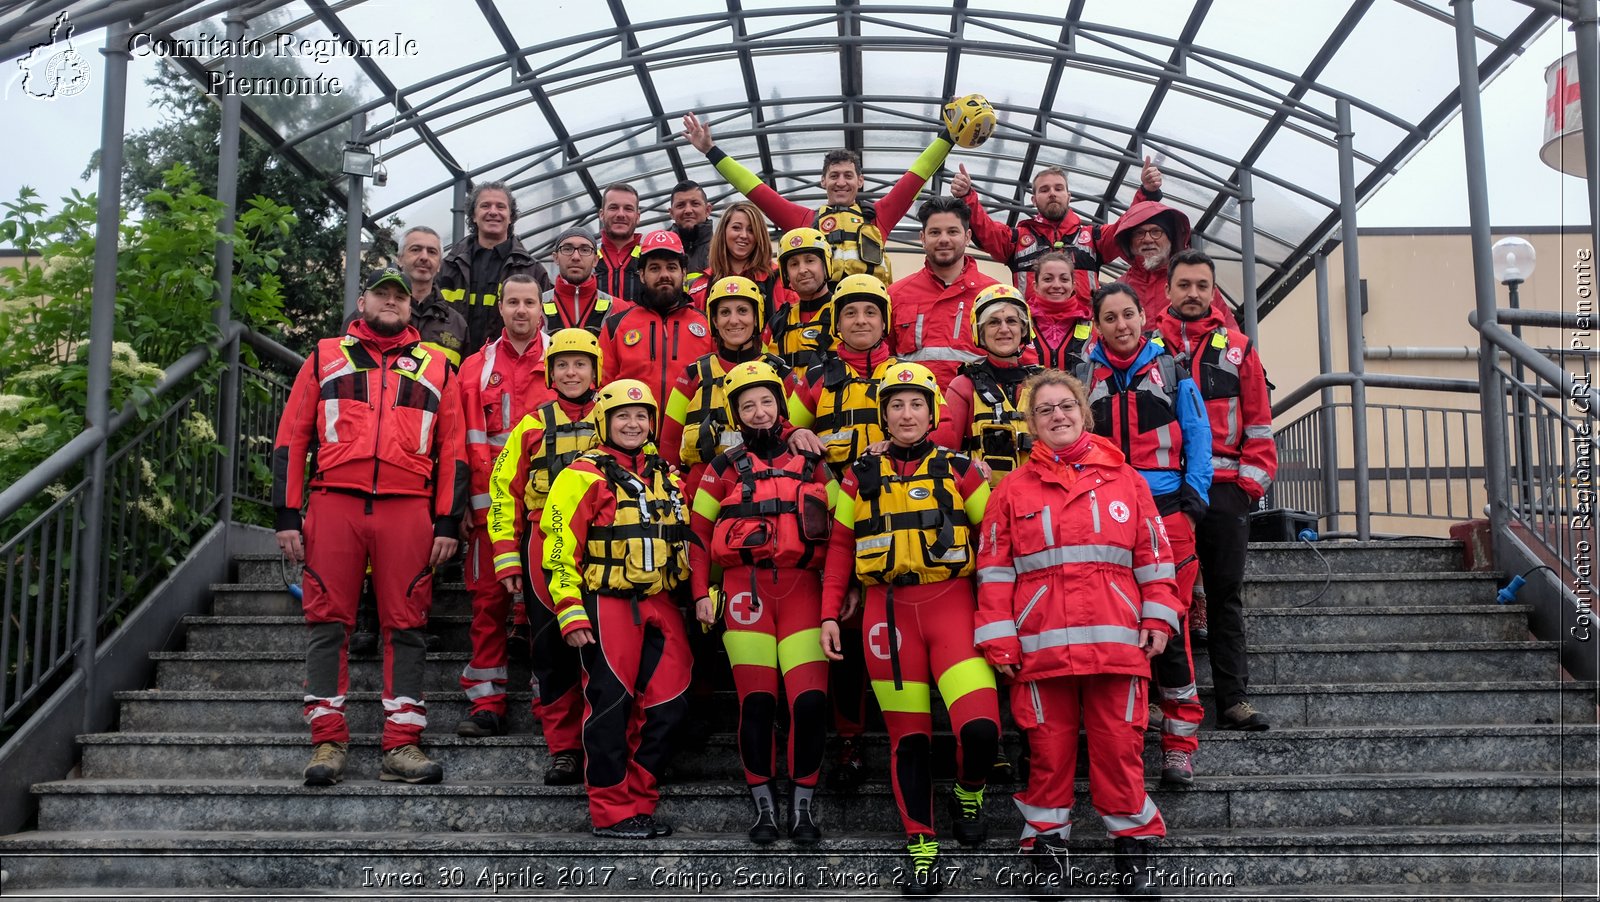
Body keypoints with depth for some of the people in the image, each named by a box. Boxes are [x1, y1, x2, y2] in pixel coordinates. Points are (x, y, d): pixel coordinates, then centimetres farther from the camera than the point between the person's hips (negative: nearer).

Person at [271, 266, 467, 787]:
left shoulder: (436, 369, 16)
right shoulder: (325, 358, 15)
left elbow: (452, 451, 11)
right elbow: (291, 438, 10)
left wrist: (448, 523, 2)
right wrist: (287, 515, 1)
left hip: (407, 509, 0)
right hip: (334, 504, 0)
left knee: (405, 626, -1)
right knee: (328, 621, -2)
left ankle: (402, 745, 2)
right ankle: (328, 741, 4)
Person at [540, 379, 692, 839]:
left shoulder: (668, 477, 16)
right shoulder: (585, 475, -3)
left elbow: (687, 540, 22)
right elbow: (559, 547, -7)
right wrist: (570, 611, -13)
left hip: (661, 606, 6)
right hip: (608, 606, -6)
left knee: (666, 706, 5)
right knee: (610, 706, -3)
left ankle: (640, 803, 18)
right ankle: (612, 812, 7)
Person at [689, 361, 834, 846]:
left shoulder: (811, 462, 13)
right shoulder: (724, 467, 11)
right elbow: (699, 532, 12)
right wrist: (701, 593, 6)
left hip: (802, 587, 1)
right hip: (745, 587, -1)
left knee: (811, 699, -9)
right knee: (757, 701, -2)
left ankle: (802, 807, 4)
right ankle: (763, 805, 11)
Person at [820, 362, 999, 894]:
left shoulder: (958, 471, 7)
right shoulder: (861, 477, 9)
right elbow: (840, 547, 11)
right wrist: (830, 615, 4)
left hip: (951, 604, -1)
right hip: (888, 610, 1)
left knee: (980, 727, -17)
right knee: (907, 737, 4)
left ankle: (969, 792, 16)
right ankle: (922, 850, 16)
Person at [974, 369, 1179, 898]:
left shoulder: (1124, 479, 11)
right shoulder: (1013, 489, 9)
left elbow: (1153, 553, 12)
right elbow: (994, 568, 6)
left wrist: (1158, 616, 4)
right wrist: (998, 637, -1)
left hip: (1116, 640, 0)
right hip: (1041, 645, 0)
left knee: (1119, 748, 2)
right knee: (1049, 750, 5)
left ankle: (1132, 852, 16)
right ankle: (1047, 850, 17)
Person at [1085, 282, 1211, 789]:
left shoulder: (1170, 369, 10)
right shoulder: (1085, 377, 12)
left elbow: (1197, 434, 8)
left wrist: (1194, 498, -3)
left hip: (1166, 510, -1)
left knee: (1169, 627, -4)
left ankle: (1179, 743, 6)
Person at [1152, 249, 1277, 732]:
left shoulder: (1237, 348, 11)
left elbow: (1258, 421, 9)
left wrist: (1250, 482, 0)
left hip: (1225, 490, 2)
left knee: (1225, 595, 5)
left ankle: (1234, 698, 9)